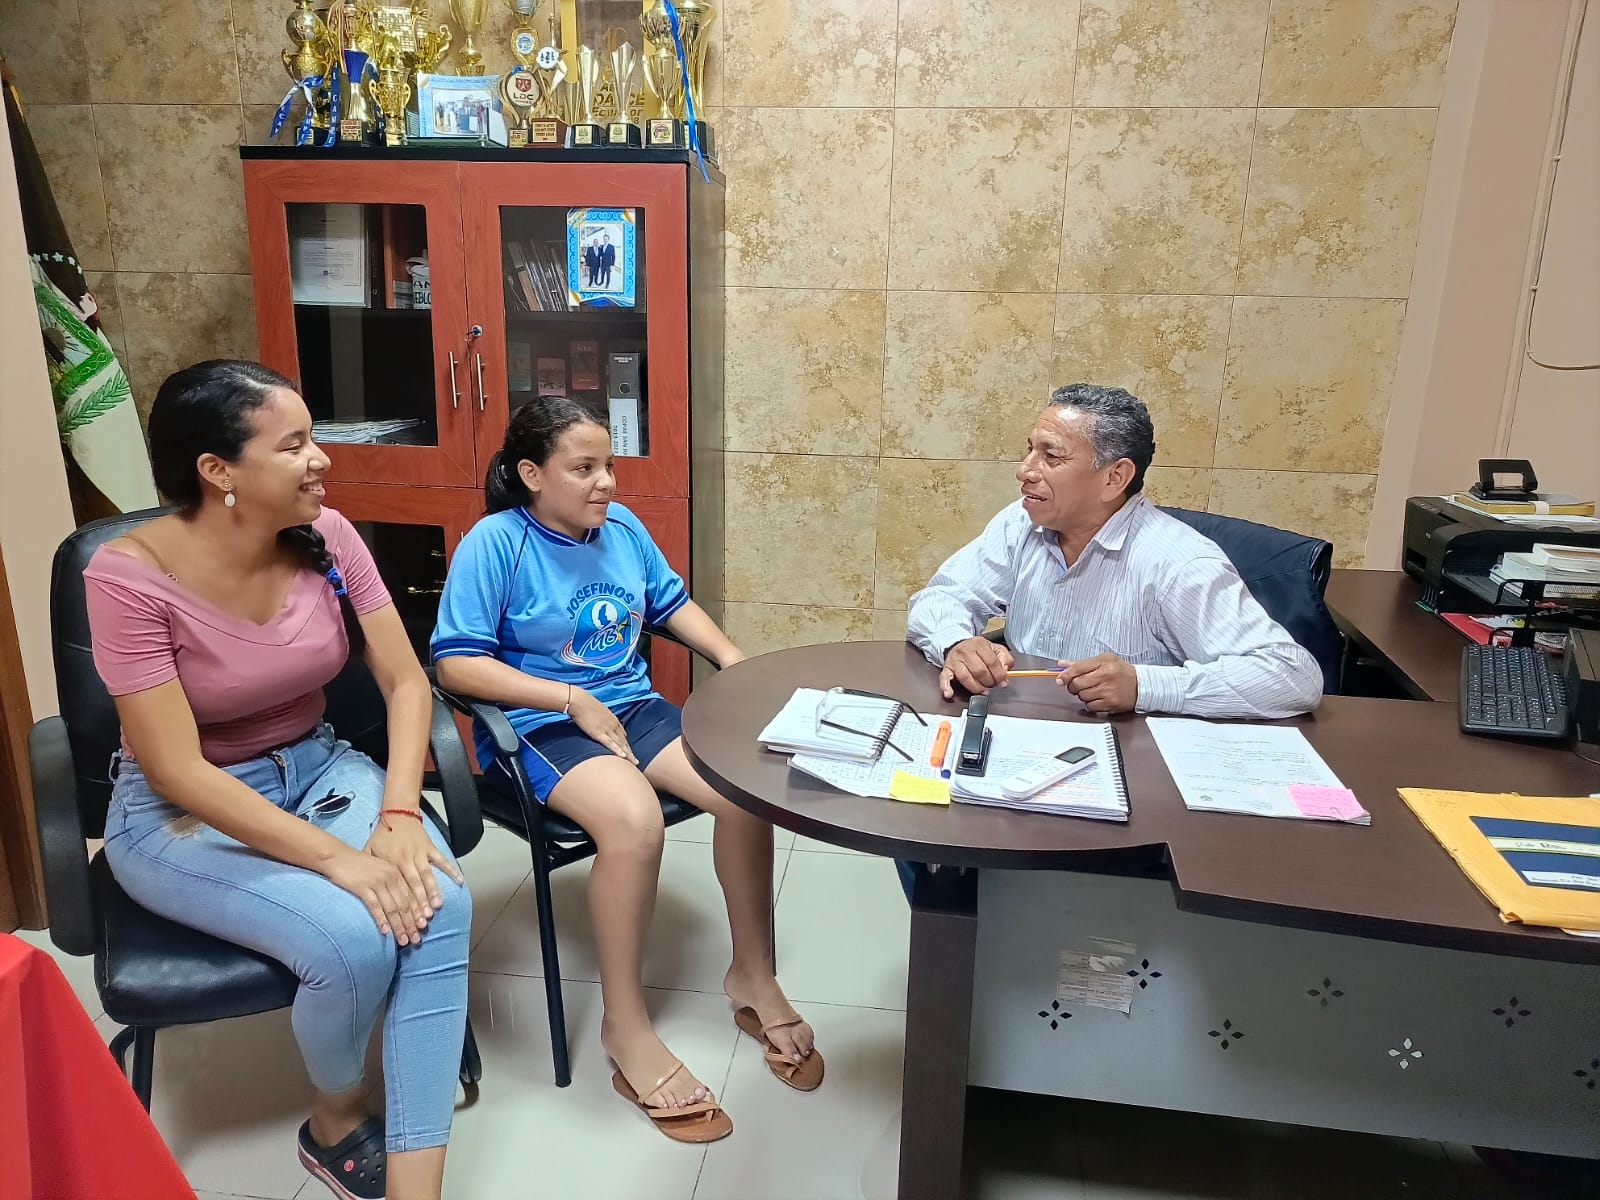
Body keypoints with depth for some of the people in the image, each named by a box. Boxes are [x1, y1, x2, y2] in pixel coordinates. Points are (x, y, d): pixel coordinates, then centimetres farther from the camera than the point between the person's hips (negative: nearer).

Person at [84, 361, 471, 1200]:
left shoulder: (325, 537, -9)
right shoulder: (130, 577, -22)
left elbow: (405, 680, -7)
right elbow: (179, 771, -23)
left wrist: (398, 816, -21)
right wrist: (337, 858, -29)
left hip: (316, 768, 4)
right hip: (181, 814, -4)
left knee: (440, 905, -23)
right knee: (353, 939, -27)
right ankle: (335, 1119, 7)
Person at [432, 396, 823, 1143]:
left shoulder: (621, 526, 5)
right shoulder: (496, 541, -12)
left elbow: (672, 603, 17)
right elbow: (456, 663, -16)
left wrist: (734, 660, 0)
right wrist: (571, 700, -21)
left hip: (635, 706, 6)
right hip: (543, 725, -5)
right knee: (634, 820, -35)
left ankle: (752, 975, 5)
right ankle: (625, 1025, -13)